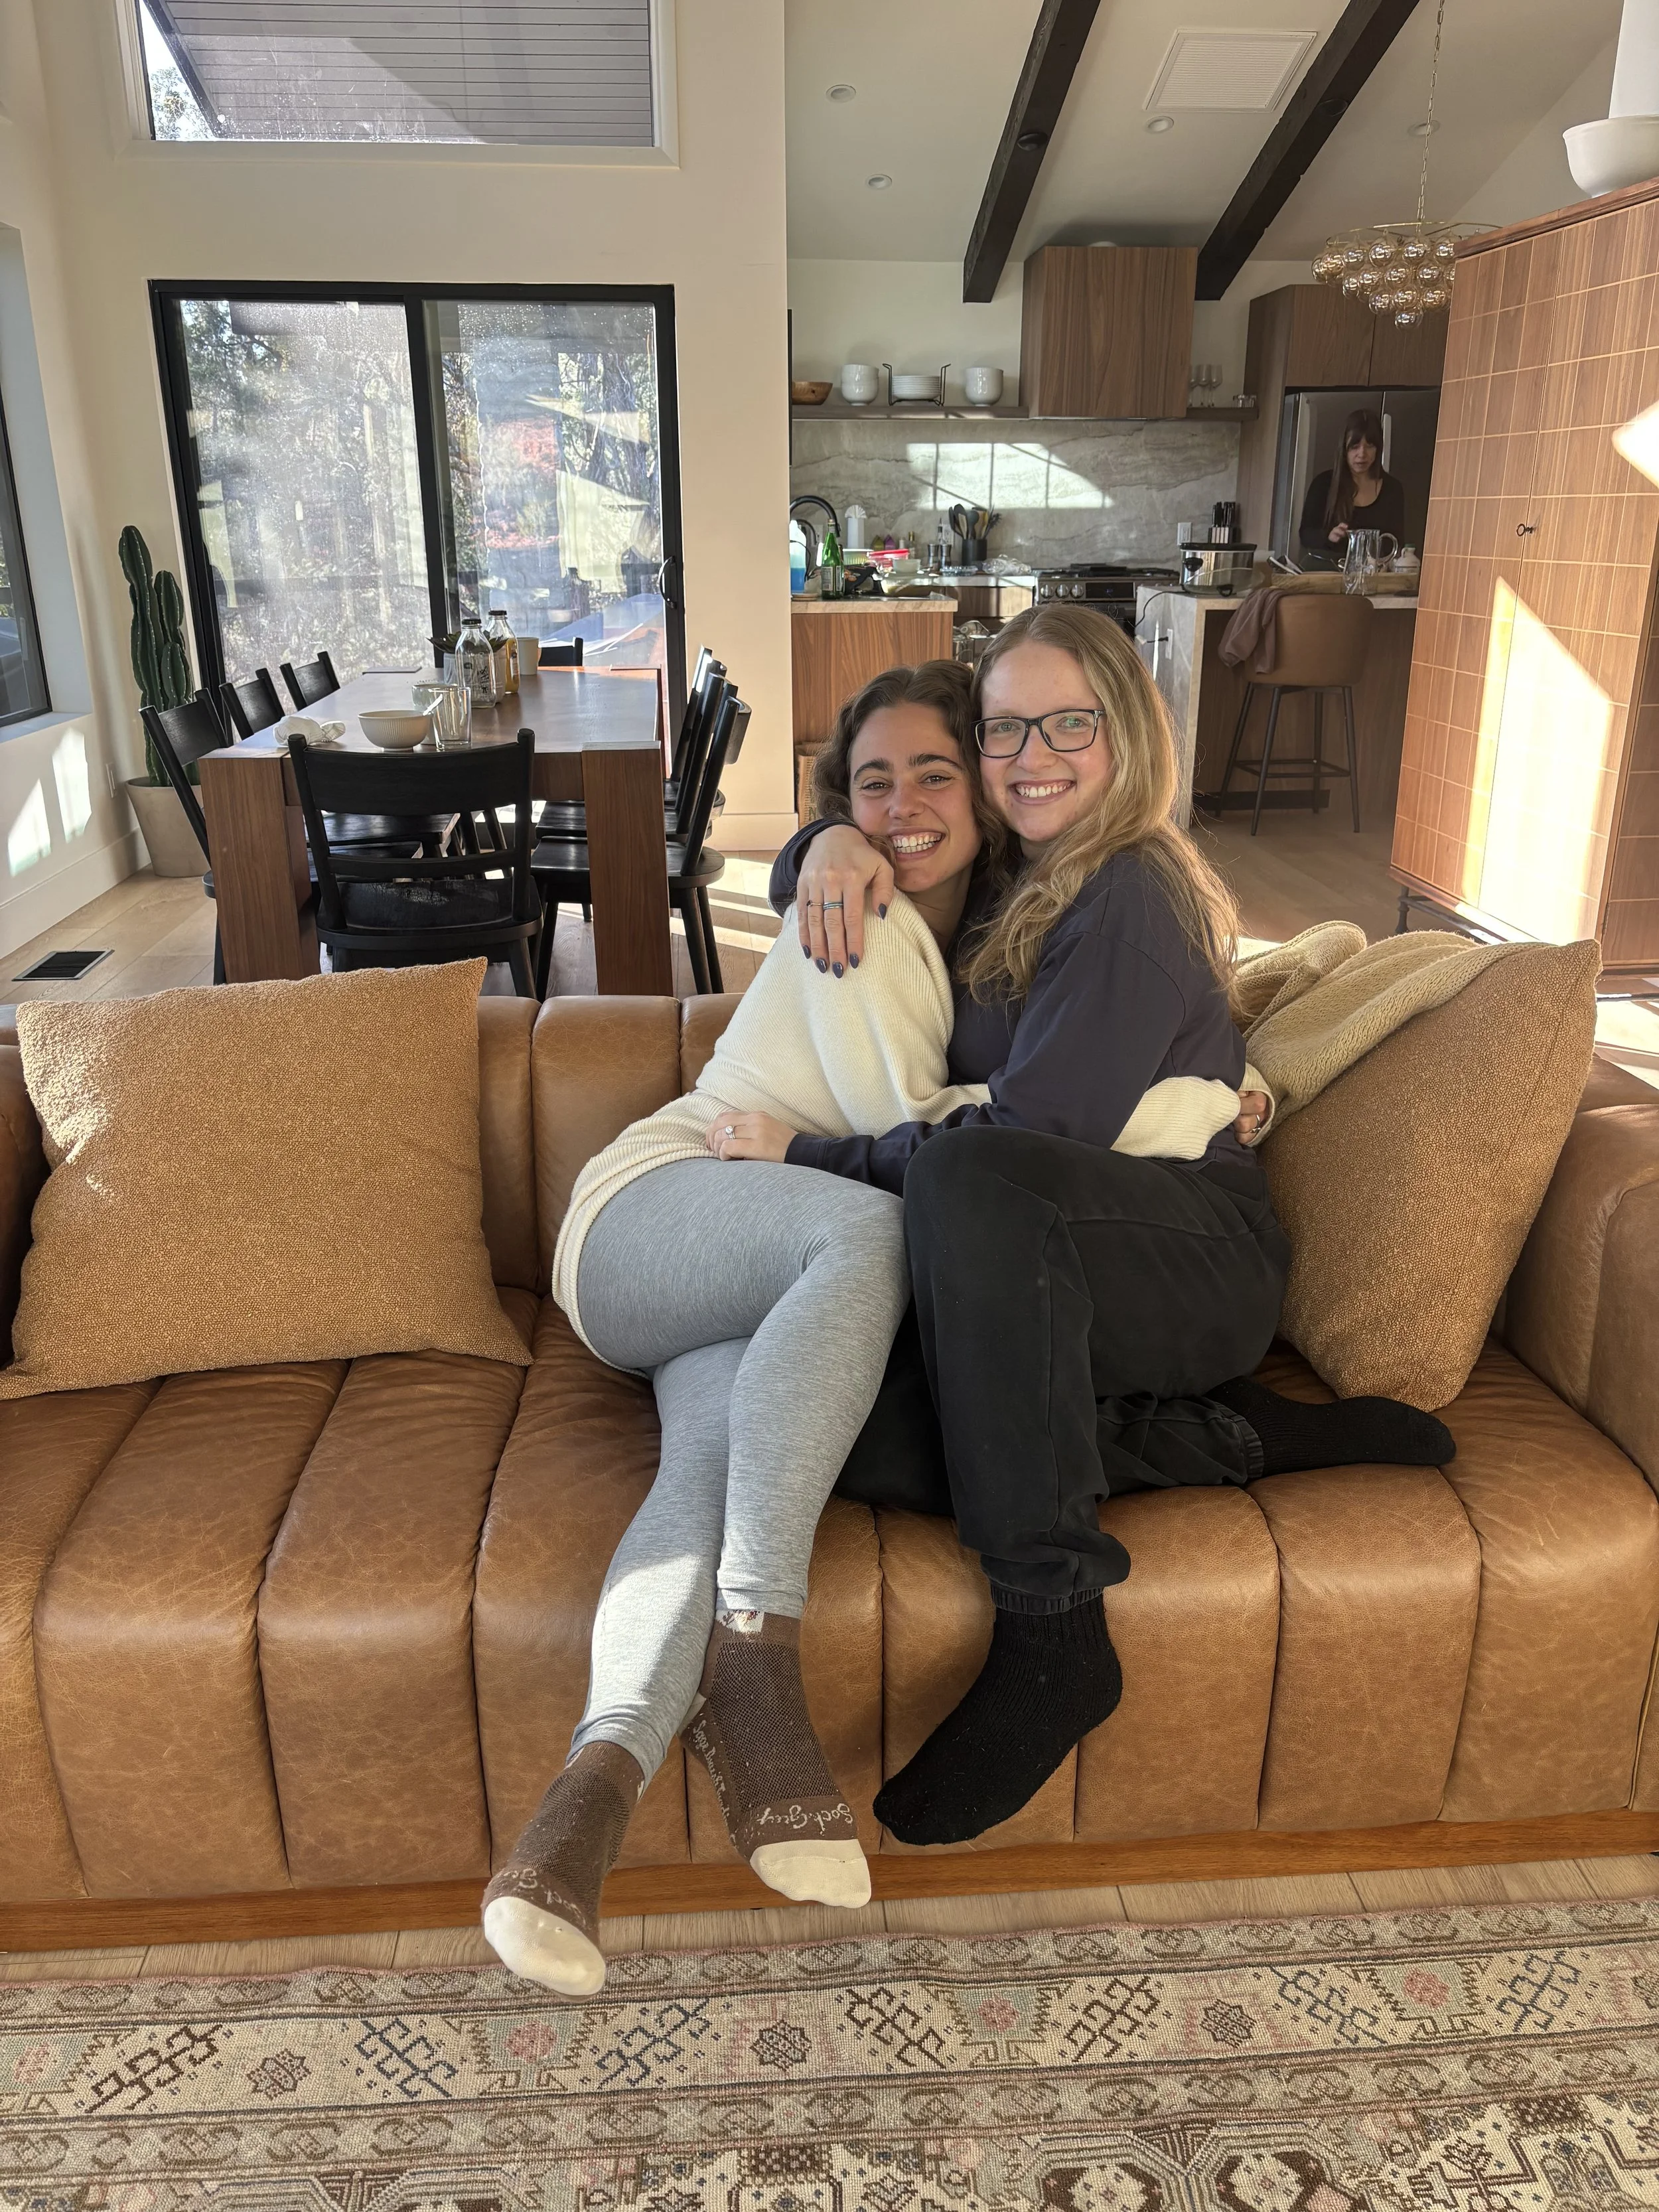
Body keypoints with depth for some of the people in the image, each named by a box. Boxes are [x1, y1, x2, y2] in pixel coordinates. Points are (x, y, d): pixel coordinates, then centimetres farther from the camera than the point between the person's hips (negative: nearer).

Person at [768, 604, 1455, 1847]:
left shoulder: (1132, 895, -11)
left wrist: (809, 1160, -14)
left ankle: (1054, 1637, -35)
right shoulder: (1011, 878, 16)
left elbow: (1025, 1131, -20)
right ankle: (1233, 1435, -11)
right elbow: (800, 887, 25)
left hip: (1198, 1255, -7)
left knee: (970, 1176, -39)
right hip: (1036, 1277, 8)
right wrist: (832, 841, 1)